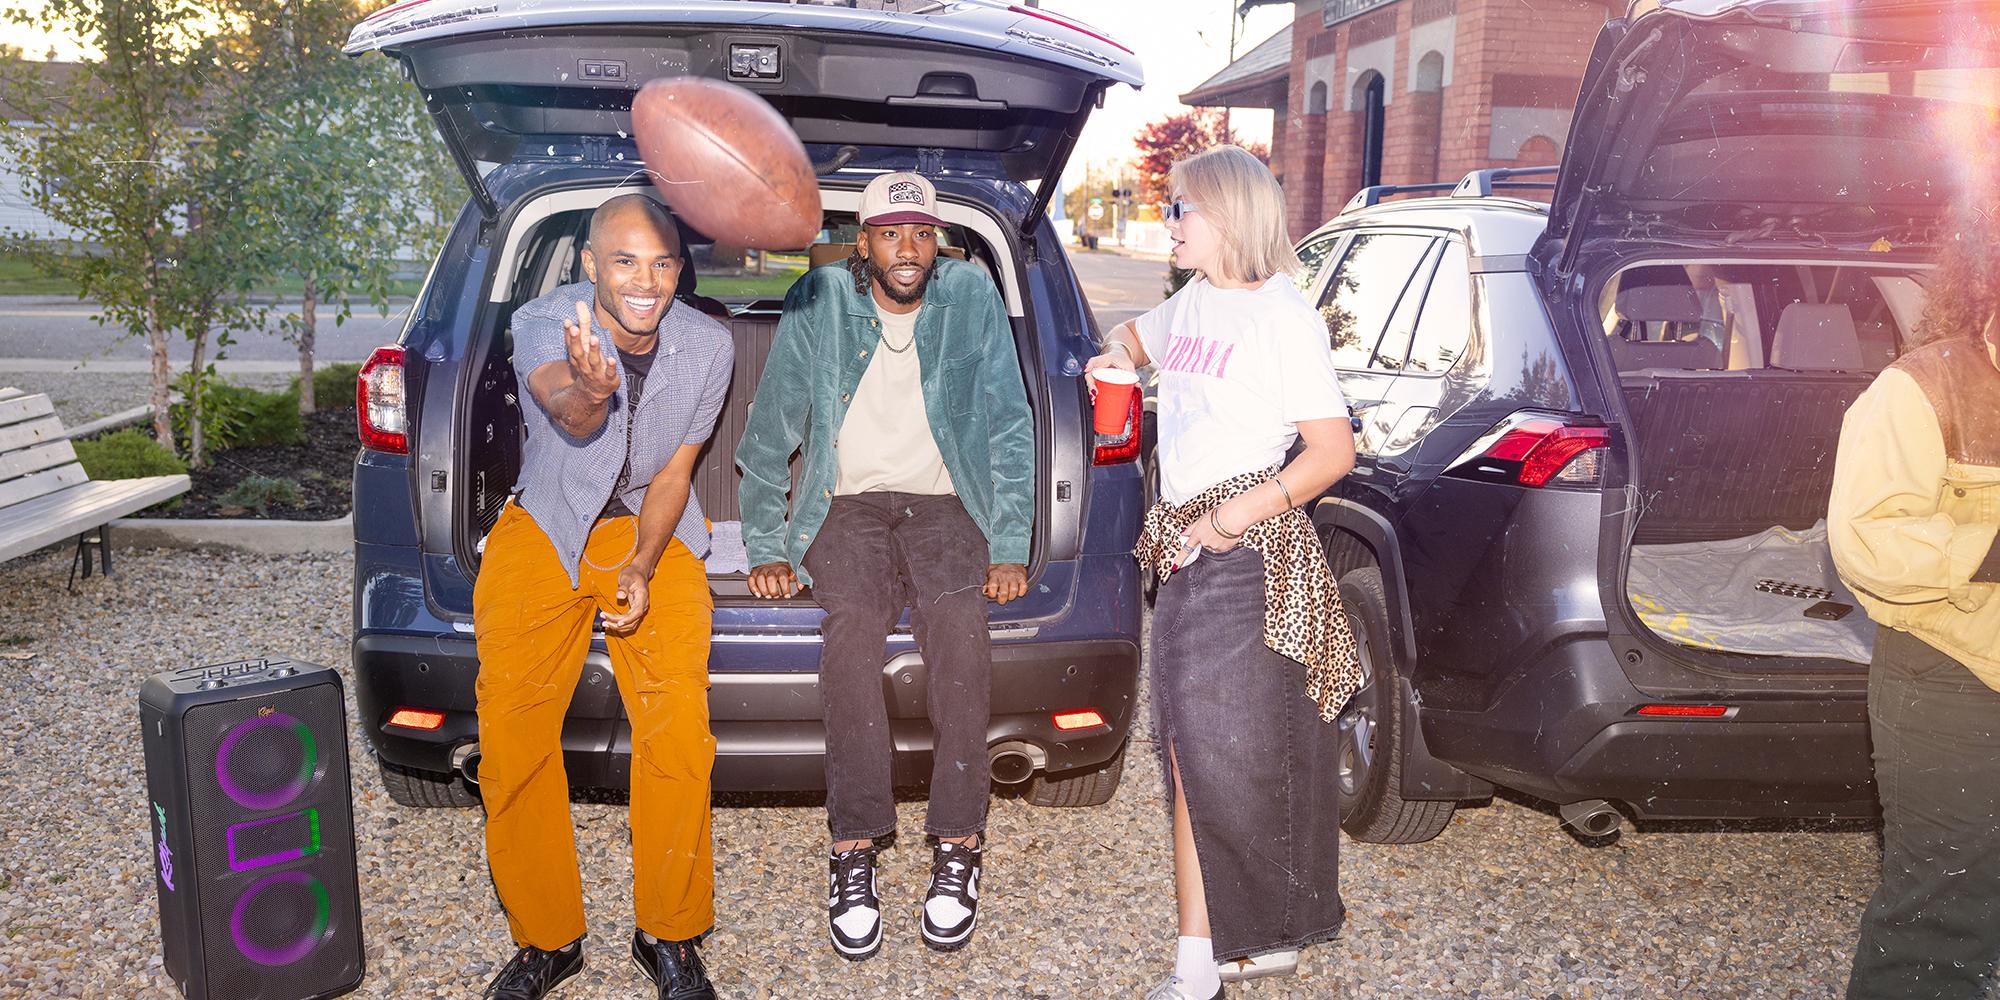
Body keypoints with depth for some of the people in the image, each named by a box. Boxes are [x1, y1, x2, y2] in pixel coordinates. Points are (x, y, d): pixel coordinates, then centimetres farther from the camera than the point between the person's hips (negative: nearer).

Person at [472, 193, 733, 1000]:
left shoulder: (706, 346, -10)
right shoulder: (541, 325, -19)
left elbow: (673, 472, -2)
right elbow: (565, 413, -42)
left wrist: (640, 568, -14)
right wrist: (587, 393, -66)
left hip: (652, 533, 1)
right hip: (544, 528, 0)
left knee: (678, 729, -15)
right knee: (510, 730, -10)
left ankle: (669, 934, 5)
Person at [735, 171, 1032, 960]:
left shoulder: (972, 295, 2)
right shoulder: (818, 302, 2)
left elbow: (1009, 428, 3)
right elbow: (769, 433, 7)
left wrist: (1010, 548, -5)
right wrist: (767, 547, 0)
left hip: (946, 505, 0)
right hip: (849, 505, 0)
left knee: (958, 630, -28)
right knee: (853, 627, -29)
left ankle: (956, 850, -17)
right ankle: (853, 850, -20)